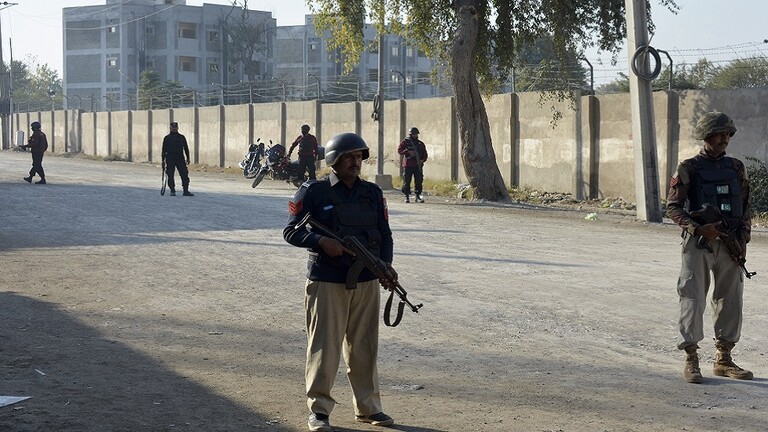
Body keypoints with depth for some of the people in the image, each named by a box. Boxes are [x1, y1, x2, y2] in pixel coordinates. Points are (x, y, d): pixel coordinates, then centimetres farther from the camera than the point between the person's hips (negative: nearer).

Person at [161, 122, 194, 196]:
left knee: (184, 174, -5)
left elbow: (186, 148, 13)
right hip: (170, 159, -1)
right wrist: (163, 159, 1)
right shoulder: (167, 138, 5)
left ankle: (186, 191, -1)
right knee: (170, 175, 1)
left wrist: (188, 158, 8)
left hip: (180, 158, 1)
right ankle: (172, 191, 11)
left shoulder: (182, 137, 10)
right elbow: (164, 149, 6)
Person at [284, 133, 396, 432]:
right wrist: (321, 242, -20)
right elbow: (290, 231, -3)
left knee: (364, 348, 10)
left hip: (366, 282, 4)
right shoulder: (313, 192, -3)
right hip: (326, 282, -4)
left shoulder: (373, 193, 9)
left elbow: (385, 233, 13)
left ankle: (368, 407, 22)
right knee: (324, 347, -1)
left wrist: (386, 265, -4)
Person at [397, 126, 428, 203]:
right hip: (408, 165, -3)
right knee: (407, 181, -2)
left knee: (419, 181, -1)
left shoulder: (421, 144, 14)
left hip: (418, 165, 3)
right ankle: (407, 197, 4)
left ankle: (418, 196, 6)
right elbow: (399, 150, -4)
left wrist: (422, 160, -5)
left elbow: (425, 154, 14)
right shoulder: (405, 142, 5)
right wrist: (408, 151, -18)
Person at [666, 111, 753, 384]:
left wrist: (743, 238, 2)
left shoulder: (736, 168, 12)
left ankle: (724, 360, 19)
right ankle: (691, 361, 2)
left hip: (730, 244, 5)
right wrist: (698, 229, -18)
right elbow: (673, 207, -5)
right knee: (693, 300, -5)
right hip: (698, 242, -5)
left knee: (730, 300, 8)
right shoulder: (689, 169, -2)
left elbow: (746, 207, 15)